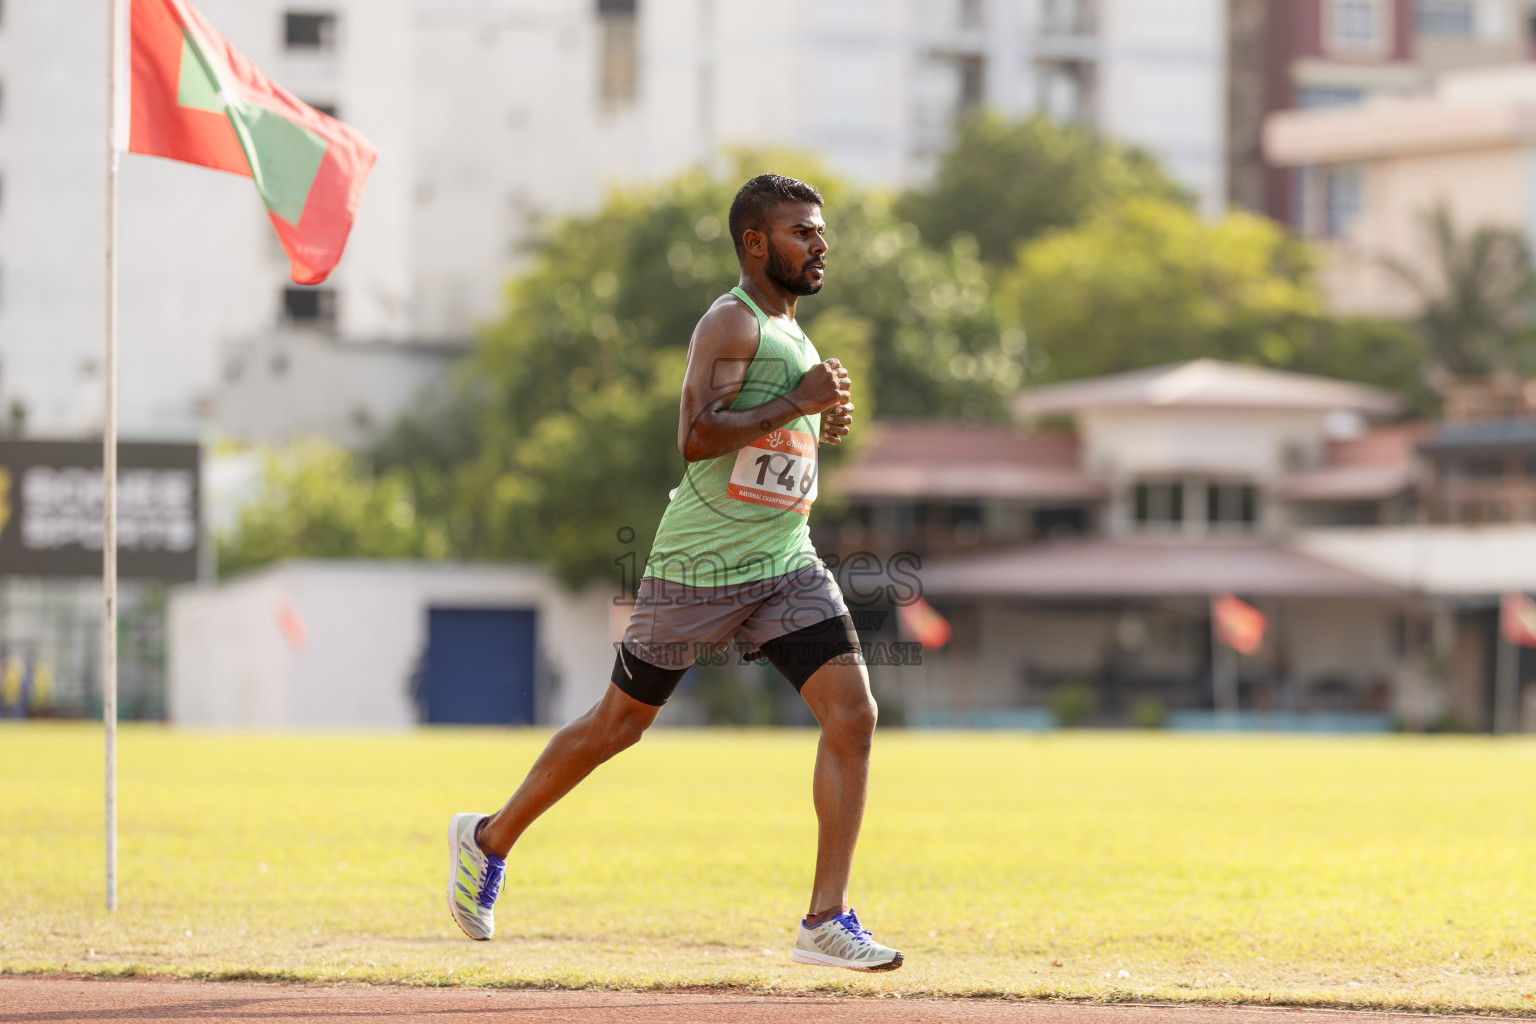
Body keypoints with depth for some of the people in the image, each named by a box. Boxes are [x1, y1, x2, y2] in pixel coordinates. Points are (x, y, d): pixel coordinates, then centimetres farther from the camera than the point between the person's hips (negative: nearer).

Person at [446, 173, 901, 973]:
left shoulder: (790, 330, 15)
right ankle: (490, 839, 28)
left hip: (785, 563, 7)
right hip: (700, 566, -7)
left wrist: (821, 426, 10)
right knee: (618, 724, 6)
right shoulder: (730, 323, -13)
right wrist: (797, 403, -23)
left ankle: (826, 921, -9)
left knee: (852, 713, -10)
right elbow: (694, 436, -25)